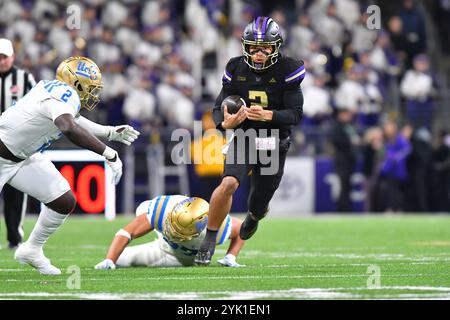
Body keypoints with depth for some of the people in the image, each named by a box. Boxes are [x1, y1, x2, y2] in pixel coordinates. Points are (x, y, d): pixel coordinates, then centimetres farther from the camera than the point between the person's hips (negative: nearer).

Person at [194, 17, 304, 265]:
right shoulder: (236, 69, -6)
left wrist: (267, 115, -34)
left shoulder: (287, 71, -13)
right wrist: (225, 123, -28)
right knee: (229, 183, -28)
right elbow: (218, 108, -4)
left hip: (274, 146, 0)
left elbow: (296, 114, -16)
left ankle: (253, 217, 53)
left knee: (258, 206, 12)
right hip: (243, 139, 0)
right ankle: (209, 239, -11)